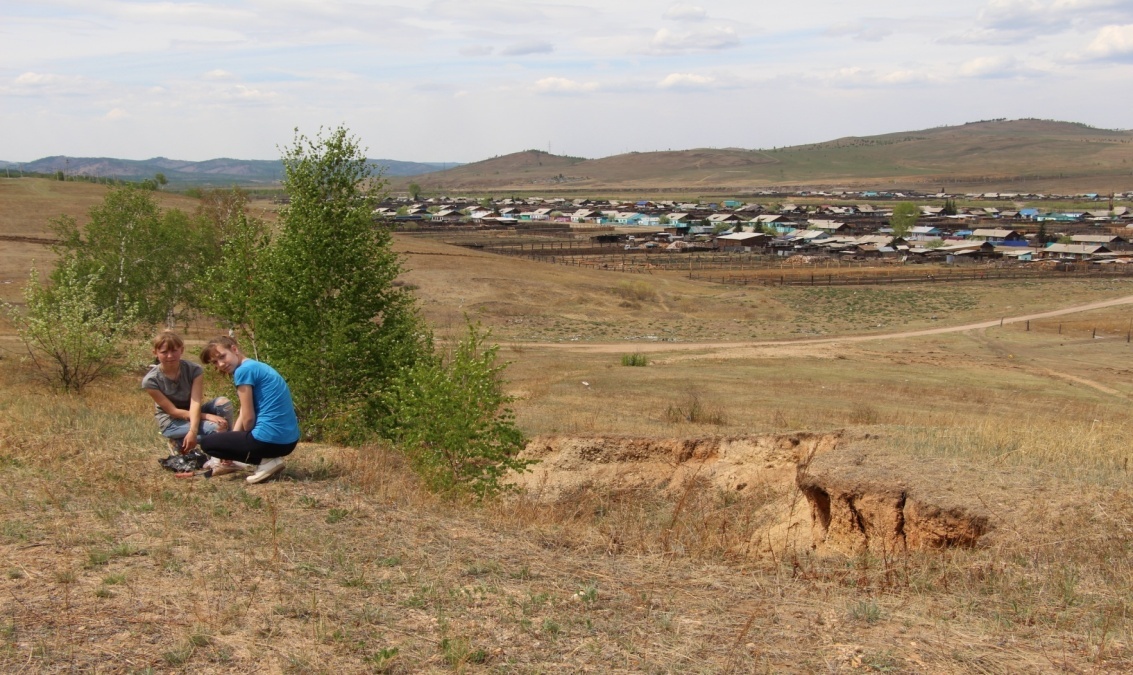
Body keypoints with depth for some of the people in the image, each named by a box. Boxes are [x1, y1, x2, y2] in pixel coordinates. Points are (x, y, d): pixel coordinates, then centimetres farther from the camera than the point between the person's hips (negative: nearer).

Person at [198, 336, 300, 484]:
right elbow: (244, 414, 18)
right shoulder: (257, 366, 18)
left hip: (270, 440, -9)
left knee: (207, 443, 11)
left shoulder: (243, 370, -10)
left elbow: (248, 418, -10)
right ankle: (268, 458, 12)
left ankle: (265, 461, -1)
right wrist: (230, 448, 13)